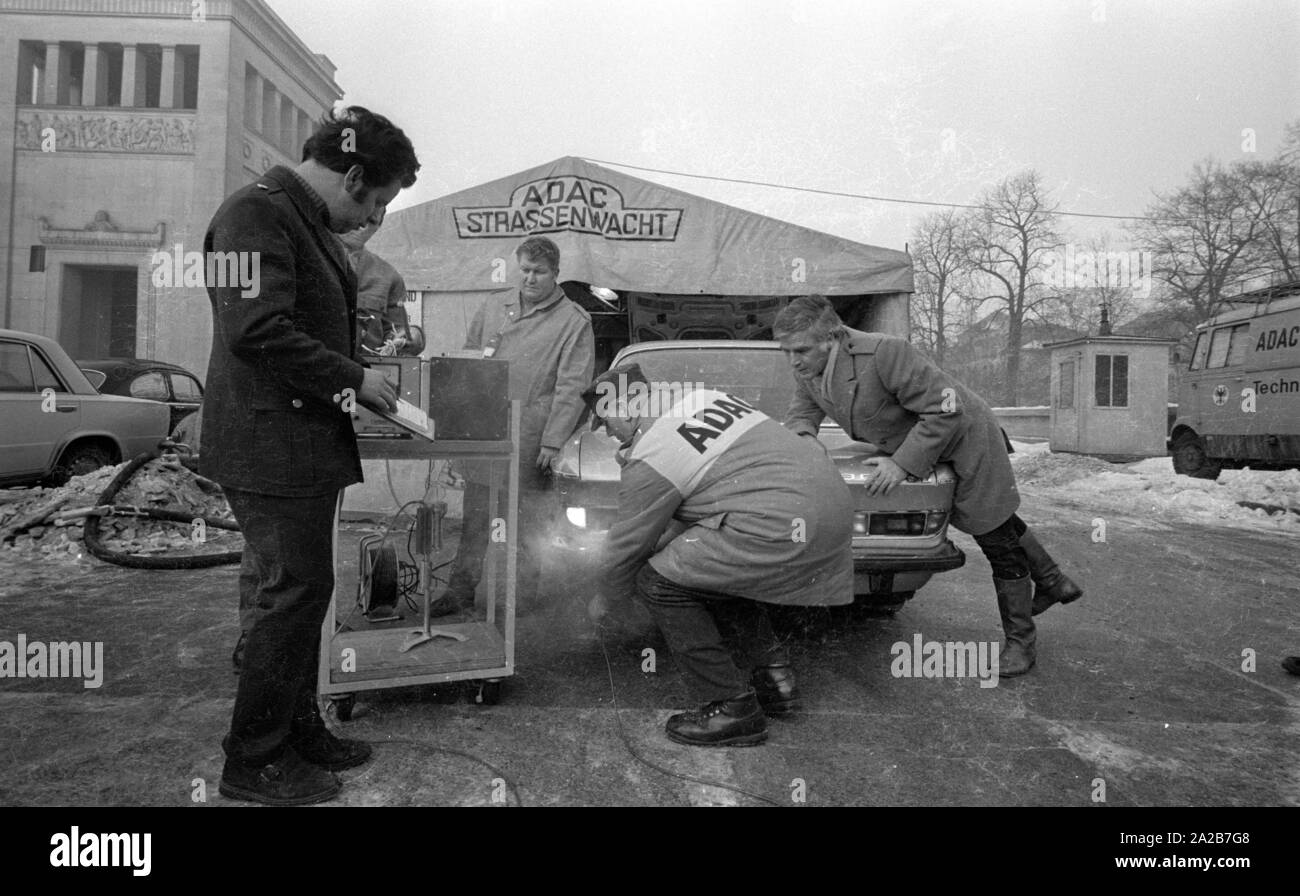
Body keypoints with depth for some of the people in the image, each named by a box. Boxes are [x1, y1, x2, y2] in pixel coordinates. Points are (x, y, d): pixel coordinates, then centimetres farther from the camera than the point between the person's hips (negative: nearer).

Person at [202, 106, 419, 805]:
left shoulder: (312, 222, 18)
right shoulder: (257, 212, -14)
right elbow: (257, 330, -23)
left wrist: (359, 379, 12)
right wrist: (352, 379, -16)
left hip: (305, 440, 10)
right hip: (268, 440, -10)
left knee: (303, 592, 15)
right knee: (292, 595, -4)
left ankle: (299, 732, 29)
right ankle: (253, 761, 11)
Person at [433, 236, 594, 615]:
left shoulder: (574, 321, -2)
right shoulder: (492, 309, 13)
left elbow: (571, 388, -8)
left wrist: (552, 442, -14)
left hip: (531, 440, -4)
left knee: (530, 526, 5)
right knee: (474, 520, 12)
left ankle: (524, 598, 18)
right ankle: (460, 591, 24)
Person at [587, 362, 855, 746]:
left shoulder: (648, 463, -6)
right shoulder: (700, 396, 17)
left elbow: (627, 549, 4)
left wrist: (605, 602, 22)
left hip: (784, 525, -10)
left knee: (657, 581, -2)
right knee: (713, 566, 28)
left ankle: (733, 710, 2)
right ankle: (773, 675, 25)